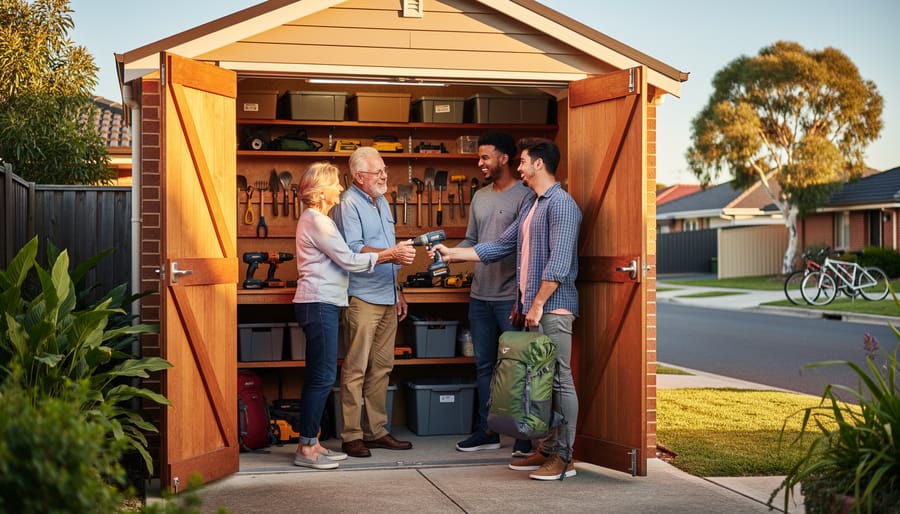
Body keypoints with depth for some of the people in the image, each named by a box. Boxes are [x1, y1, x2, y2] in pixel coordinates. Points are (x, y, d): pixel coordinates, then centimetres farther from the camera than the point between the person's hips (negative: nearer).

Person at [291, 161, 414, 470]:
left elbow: (340, 258, 17)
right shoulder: (317, 221, -12)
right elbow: (349, 260, -15)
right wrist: (389, 254, -8)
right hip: (319, 304, -11)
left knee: (319, 376, 11)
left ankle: (310, 443, 15)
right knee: (323, 376, -8)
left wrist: (390, 254, 12)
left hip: (320, 304, 11)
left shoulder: (316, 219, 20)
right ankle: (307, 448, -4)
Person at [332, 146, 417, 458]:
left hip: (386, 297, 9)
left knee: (382, 367, 10)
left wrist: (397, 290, 22)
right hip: (362, 299, -9)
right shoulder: (349, 204, -9)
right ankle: (351, 435, -1)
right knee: (355, 368, -6)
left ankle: (376, 430, 17)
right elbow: (354, 250, -20)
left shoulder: (382, 202, 18)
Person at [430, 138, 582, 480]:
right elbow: (499, 247, 23)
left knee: (559, 380, -6)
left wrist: (538, 305, -18)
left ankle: (563, 458, -3)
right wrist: (452, 254, 19)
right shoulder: (531, 209, 21)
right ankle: (546, 450, 16)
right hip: (531, 308, 10)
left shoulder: (561, 204, -10)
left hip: (553, 307, -10)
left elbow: (558, 261, -18)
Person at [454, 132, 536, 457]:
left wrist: (522, 297, -18)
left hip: (511, 296, -7)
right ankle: (487, 432, 21)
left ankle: (526, 436, 6)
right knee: (484, 365, 12)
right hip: (480, 295, 7)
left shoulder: (525, 196, -8)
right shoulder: (479, 197, 15)